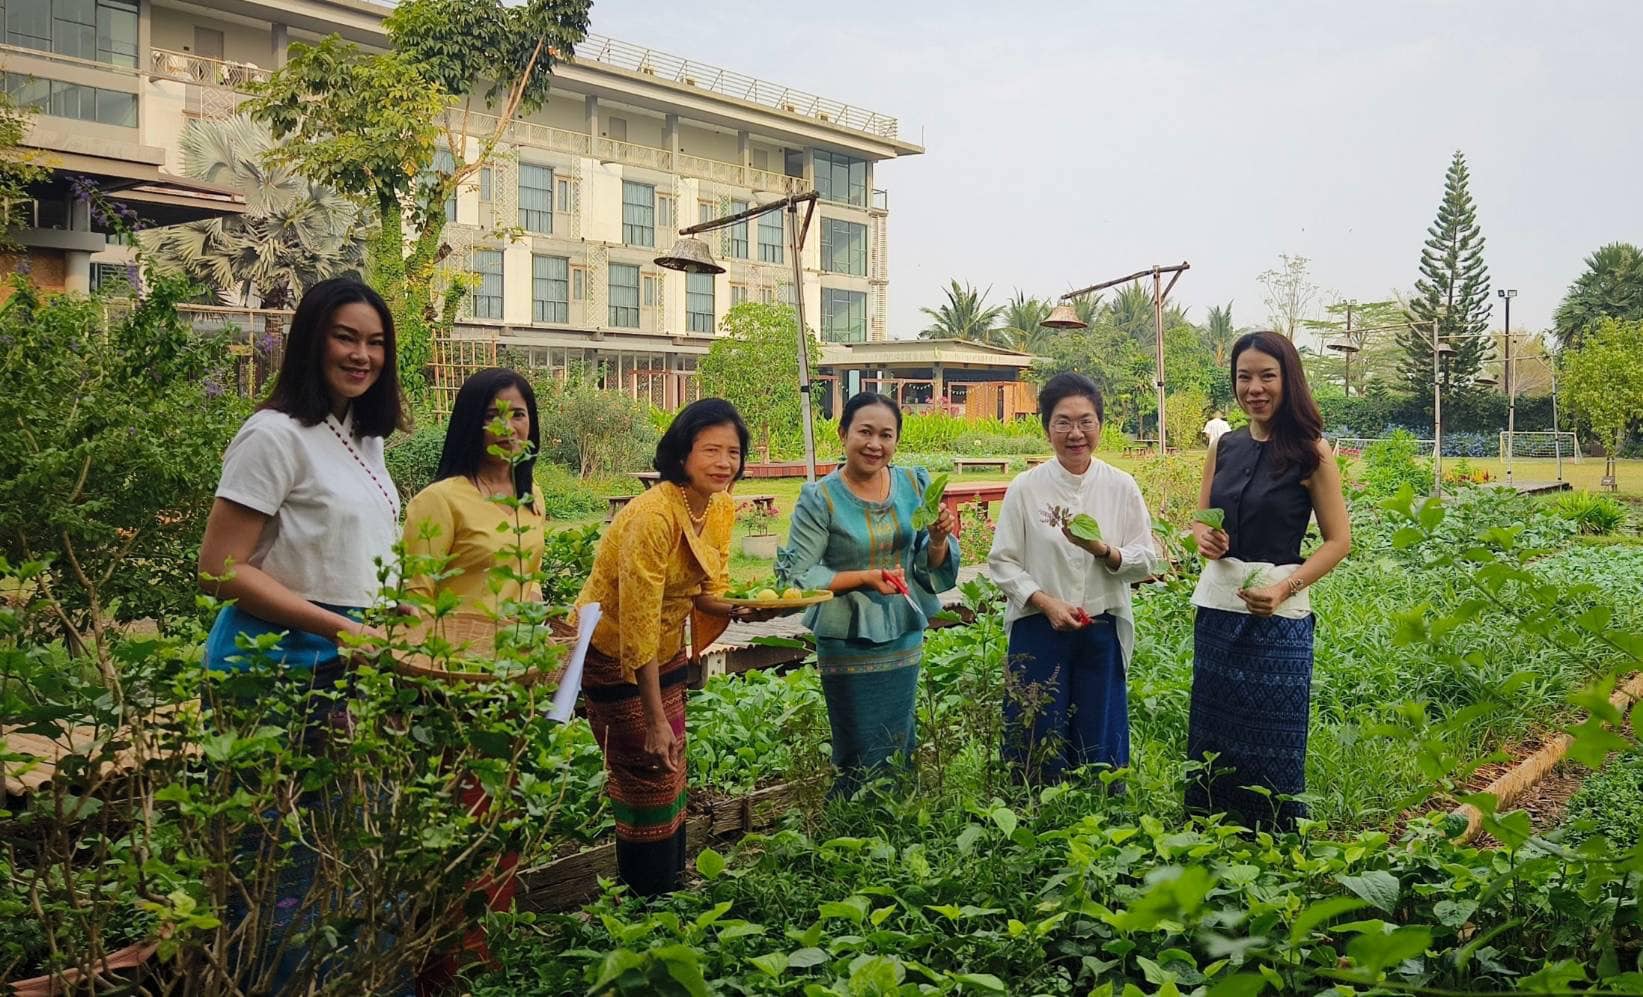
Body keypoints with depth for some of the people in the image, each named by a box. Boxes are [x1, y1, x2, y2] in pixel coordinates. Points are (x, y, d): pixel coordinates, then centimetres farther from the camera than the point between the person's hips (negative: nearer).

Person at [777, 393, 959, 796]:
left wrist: (939, 539, -15)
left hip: (905, 640, 5)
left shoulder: (914, 485, 1)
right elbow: (797, 576, -12)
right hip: (849, 647, -5)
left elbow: (932, 566, 7)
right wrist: (865, 577, -21)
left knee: (901, 753, 19)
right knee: (865, 764, 3)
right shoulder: (821, 499, -12)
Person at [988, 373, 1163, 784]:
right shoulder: (1026, 488, -3)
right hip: (1039, 631, -1)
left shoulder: (1121, 486, 1)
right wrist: (1046, 602, -15)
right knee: (1038, 750, 4)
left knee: (1100, 747, 10)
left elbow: (1147, 560, 2)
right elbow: (1001, 561, -2)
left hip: (1103, 633, 1)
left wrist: (1103, 551, -18)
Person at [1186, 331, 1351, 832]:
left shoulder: (1310, 451, -6)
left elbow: (1338, 540, -6)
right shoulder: (1224, 446, 8)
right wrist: (1203, 537, -8)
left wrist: (1285, 588, -19)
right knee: (1212, 735, 11)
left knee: (1272, 745, 2)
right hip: (1217, 603, 5)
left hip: (1278, 615, -5)